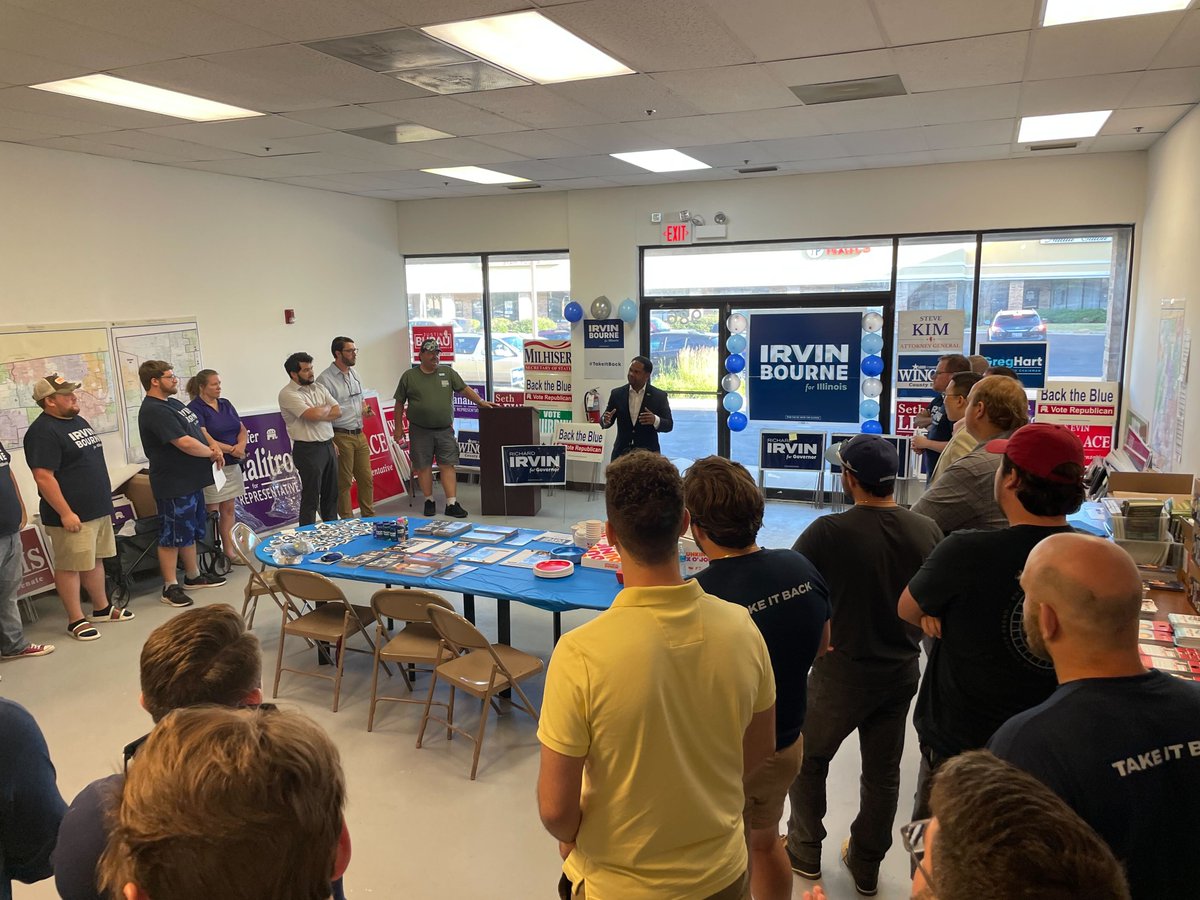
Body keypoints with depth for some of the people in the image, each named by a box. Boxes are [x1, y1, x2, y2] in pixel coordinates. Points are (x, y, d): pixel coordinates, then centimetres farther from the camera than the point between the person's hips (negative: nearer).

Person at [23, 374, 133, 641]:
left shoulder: (79, 421, 13)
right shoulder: (43, 432, -16)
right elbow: (43, 478, -21)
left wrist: (105, 502, 22)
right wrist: (65, 513, -22)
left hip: (99, 509, 9)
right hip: (73, 515, -9)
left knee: (95, 560, 17)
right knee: (70, 567, 2)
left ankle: (102, 608, 29)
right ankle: (76, 620, 11)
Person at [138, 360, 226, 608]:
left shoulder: (172, 403, 12)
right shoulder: (154, 411, -19)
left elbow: (196, 429, 19)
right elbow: (185, 443, -25)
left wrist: (213, 447, 0)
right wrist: (212, 453, -9)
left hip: (191, 480, 10)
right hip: (174, 484, -10)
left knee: (191, 531, 19)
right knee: (173, 536, -1)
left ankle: (193, 576, 32)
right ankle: (171, 587, 8)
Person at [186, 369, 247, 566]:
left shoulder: (225, 404, 12)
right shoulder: (195, 409, -9)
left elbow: (243, 430, 12)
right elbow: (206, 440, -18)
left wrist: (241, 445, -8)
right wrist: (231, 449, -14)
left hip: (232, 465, 7)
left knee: (229, 509, 10)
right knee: (212, 512, 0)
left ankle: (229, 550, 16)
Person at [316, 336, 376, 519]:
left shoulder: (354, 374, 12)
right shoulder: (325, 379, -12)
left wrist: (365, 410, 3)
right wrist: (330, 442, -21)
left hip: (359, 434, 7)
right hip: (341, 437, -7)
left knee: (366, 478, 12)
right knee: (343, 483, 3)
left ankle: (369, 516, 24)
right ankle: (347, 522, 13)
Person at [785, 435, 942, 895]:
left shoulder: (830, 532, -23)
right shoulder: (927, 531, -9)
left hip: (842, 671, -4)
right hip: (901, 671, 4)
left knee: (807, 760, 19)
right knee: (883, 772, 19)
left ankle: (805, 853, 34)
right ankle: (866, 866, 37)